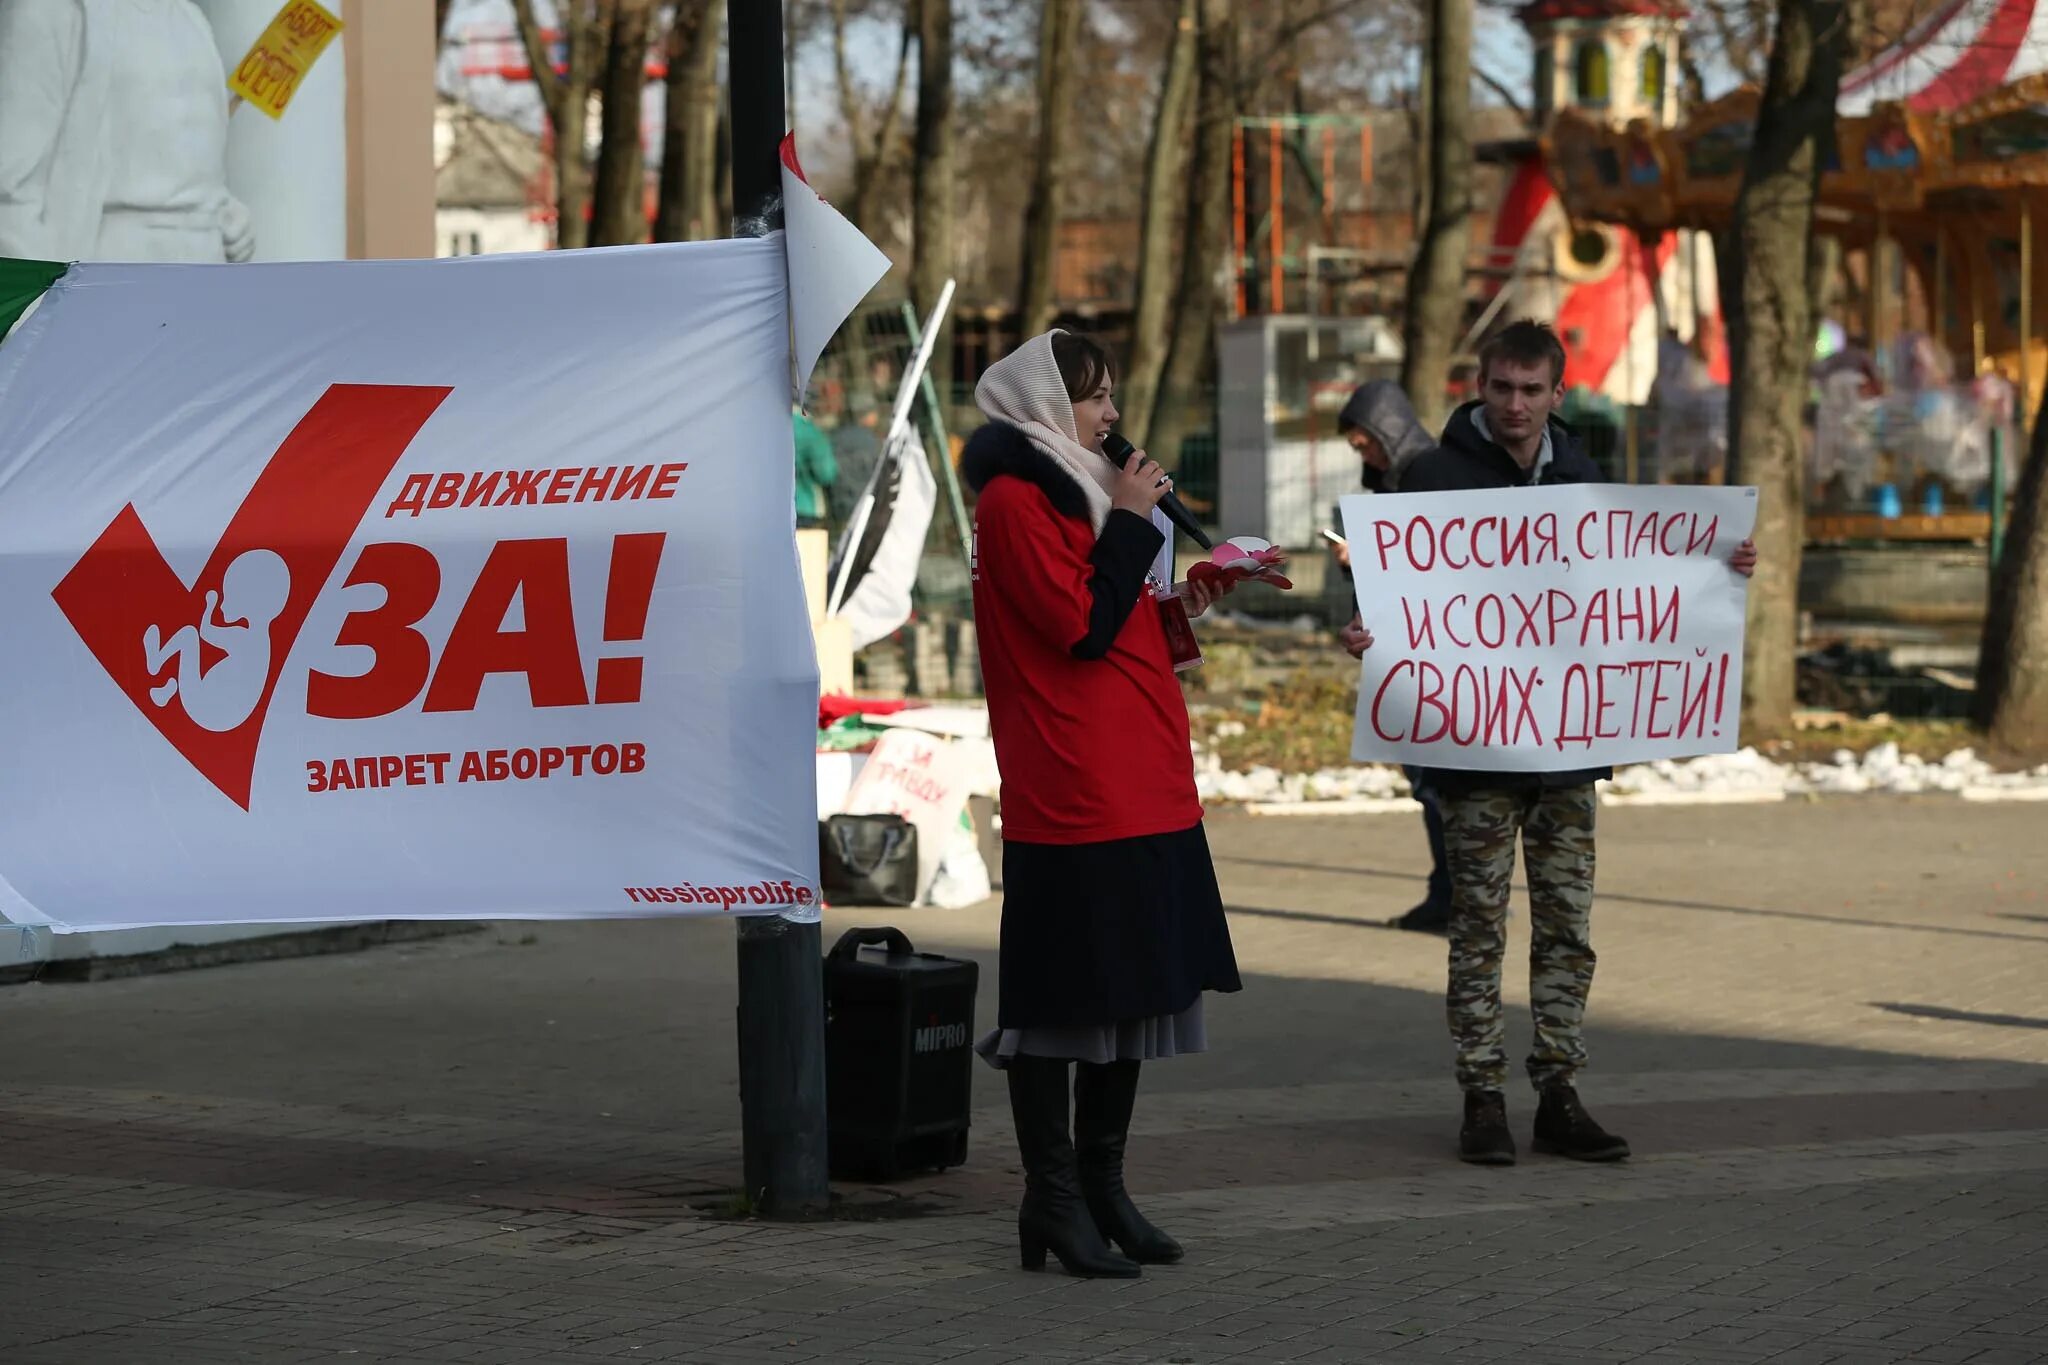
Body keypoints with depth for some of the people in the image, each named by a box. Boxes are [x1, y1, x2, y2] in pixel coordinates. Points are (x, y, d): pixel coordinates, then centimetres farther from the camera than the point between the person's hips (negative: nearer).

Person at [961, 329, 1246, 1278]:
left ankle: (1100, 1188, 21)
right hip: (1071, 799, -10)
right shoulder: (1014, 500, -10)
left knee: (1133, 991, 12)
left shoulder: (1069, 490, 20)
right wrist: (1130, 523, -12)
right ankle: (1054, 1201, 1)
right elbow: (1080, 627, -18)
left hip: (1141, 793, 10)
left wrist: (1169, 607, 11)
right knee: (1061, 1000, -4)